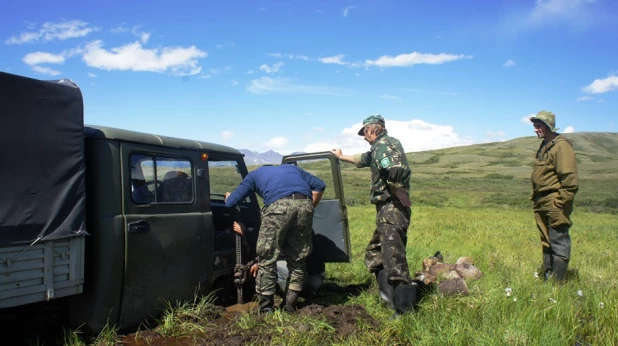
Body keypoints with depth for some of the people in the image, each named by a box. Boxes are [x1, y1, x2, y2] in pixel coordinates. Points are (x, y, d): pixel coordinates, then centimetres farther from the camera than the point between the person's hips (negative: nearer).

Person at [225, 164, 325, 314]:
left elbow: (231, 202, 29)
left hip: (278, 206, -3)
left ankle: (266, 308, 16)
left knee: (267, 259, 11)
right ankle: (291, 304, 23)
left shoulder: (255, 174, 32)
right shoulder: (293, 168, 39)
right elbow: (320, 185, 25)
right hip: (304, 205, 3)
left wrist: (228, 197, 53)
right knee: (297, 258, 18)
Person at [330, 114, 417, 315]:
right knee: (374, 254, 17)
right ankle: (390, 295, 15)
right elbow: (363, 160, 40)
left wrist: (400, 194, -17)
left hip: (391, 209, -11)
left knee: (393, 256, -13)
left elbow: (395, 170, -29)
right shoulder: (381, 147, 21)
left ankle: (404, 305, -12)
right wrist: (341, 157, 53)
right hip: (387, 210, 11)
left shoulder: (383, 144, -10)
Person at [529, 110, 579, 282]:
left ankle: (557, 281, 4)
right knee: (546, 242, 16)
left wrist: (561, 203, -20)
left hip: (554, 203, -10)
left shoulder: (561, 146, -13)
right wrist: (535, 197, 17)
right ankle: (546, 277, 25)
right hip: (542, 203, 10)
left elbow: (570, 178, -18)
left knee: (559, 242, -3)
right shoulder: (544, 146, 16)